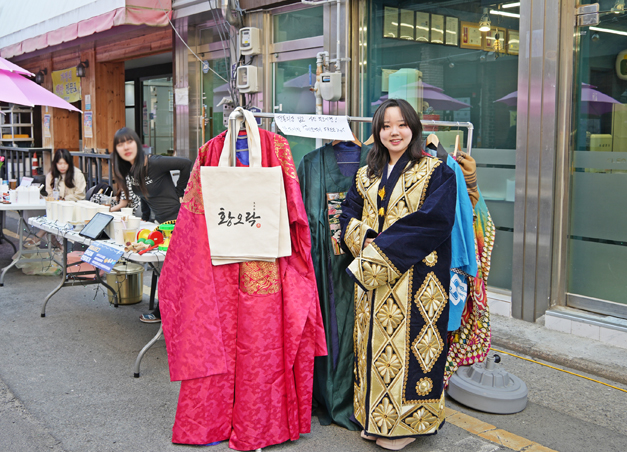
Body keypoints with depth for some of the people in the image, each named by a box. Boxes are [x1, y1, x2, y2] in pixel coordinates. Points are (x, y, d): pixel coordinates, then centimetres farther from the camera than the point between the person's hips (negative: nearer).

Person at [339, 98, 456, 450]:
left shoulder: (436, 172, -2)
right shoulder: (366, 175, 15)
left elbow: (434, 220, -14)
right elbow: (348, 216, 10)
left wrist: (381, 246, -15)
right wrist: (365, 240, -12)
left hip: (415, 281, -5)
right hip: (372, 281, 5)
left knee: (406, 344, -2)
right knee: (373, 344, 9)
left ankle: (406, 422, 13)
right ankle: (374, 418, 22)